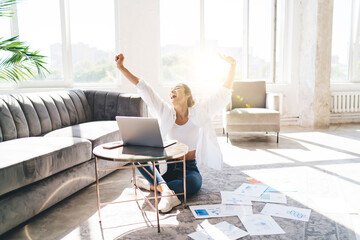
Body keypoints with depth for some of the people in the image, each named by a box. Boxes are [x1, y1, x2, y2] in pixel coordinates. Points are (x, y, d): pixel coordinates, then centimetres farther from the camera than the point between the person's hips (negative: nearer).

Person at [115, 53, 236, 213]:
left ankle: (150, 185, -20)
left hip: (190, 169, -2)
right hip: (169, 169, 2)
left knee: (193, 184, -37)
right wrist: (121, 67, -2)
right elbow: (142, 87, -1)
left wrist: (233, 65, -16)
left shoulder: (198, 112, -3)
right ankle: (165, 190, -37)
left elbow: (224, 92, -7)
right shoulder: (166, 112, 2)